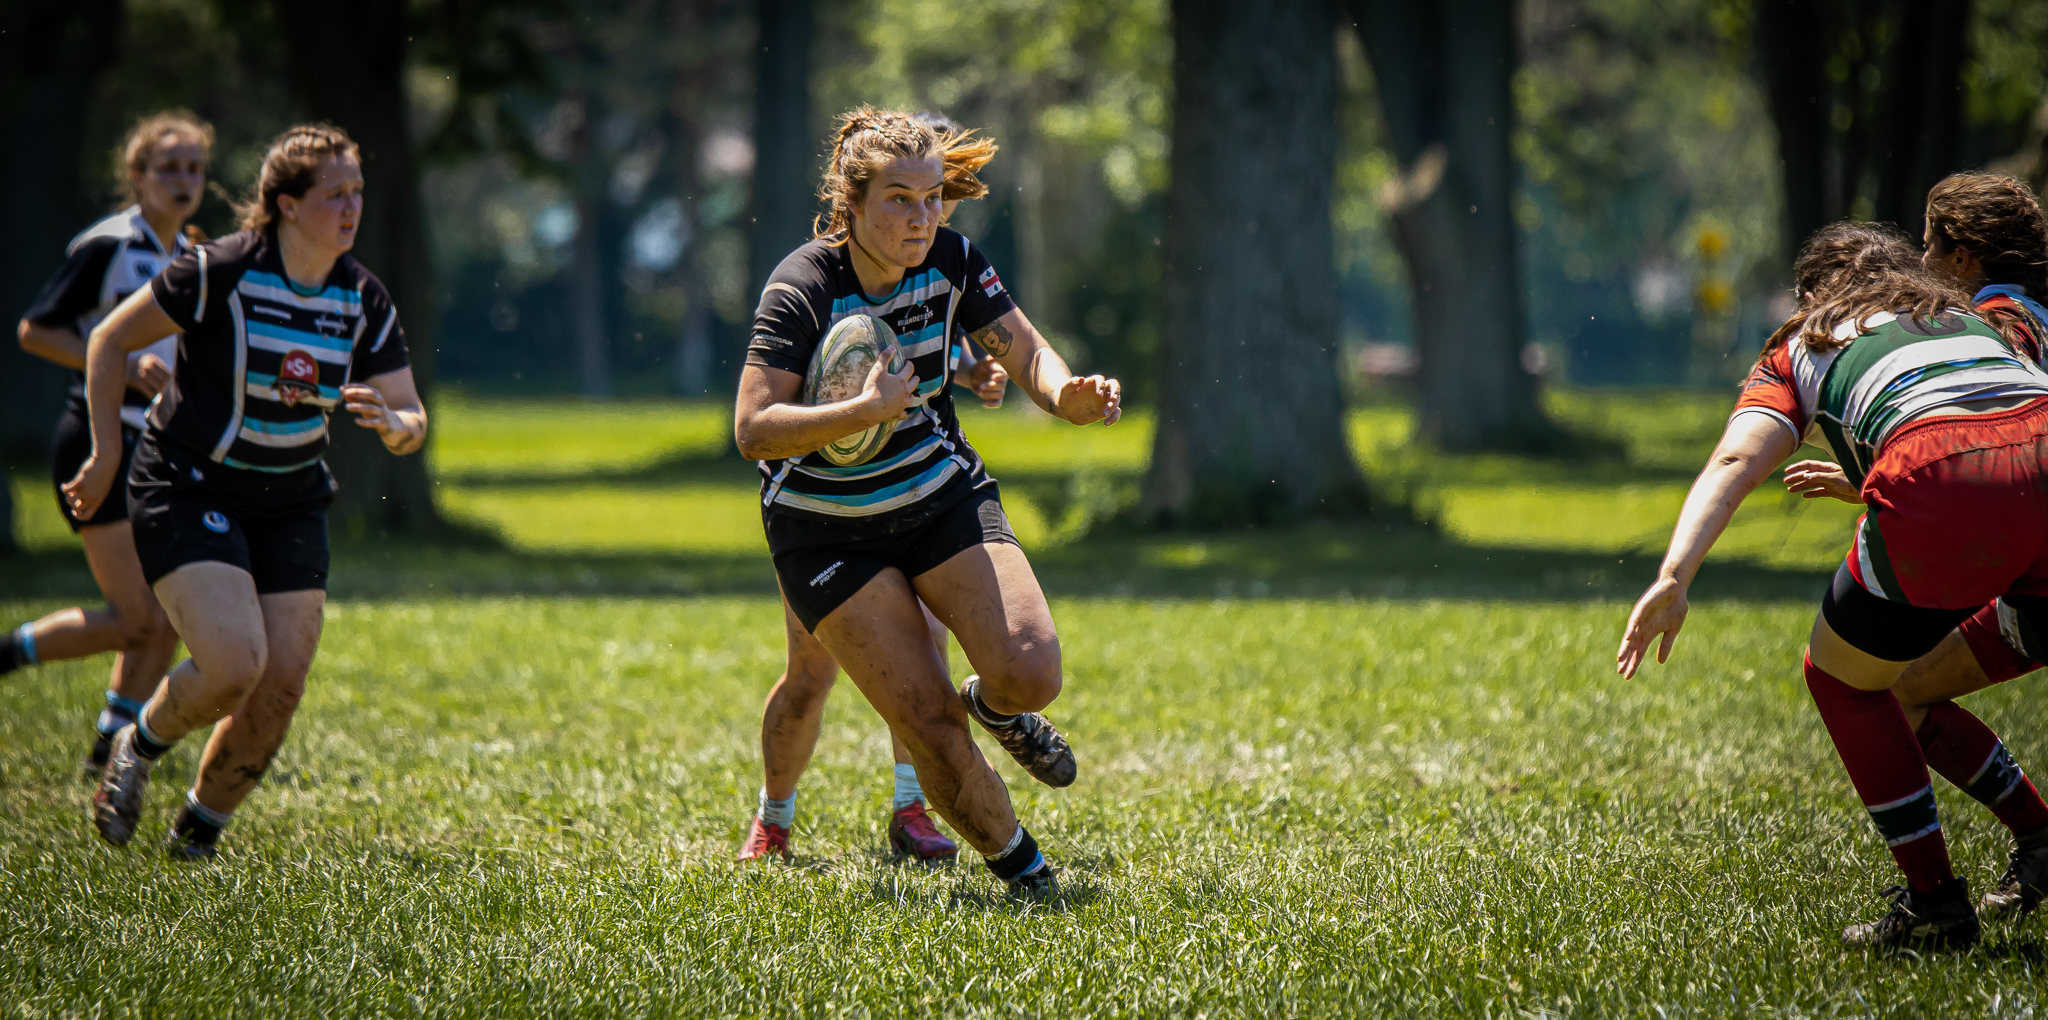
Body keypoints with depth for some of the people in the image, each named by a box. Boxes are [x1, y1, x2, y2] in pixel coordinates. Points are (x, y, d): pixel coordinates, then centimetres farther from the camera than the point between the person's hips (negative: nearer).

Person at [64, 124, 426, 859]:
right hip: (188, 489, -5)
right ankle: (138, 748, 10)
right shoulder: (219, 272, -18)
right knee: (235, 665, -22)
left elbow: (411, 419, 2)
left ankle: (198, 835, 17)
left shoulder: (363, 301, -3)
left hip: (289, 502, 5)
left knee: (283, 683, -5)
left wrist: (393, 424, -23)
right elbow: (110, 341, -7)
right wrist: (107, 455, -7)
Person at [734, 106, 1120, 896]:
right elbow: (753, 429, -27)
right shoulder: (800, 289, -22)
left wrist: (1067, 394, -23)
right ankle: (1017, 864, 10)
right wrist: (869, 410, -37)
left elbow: (1026, 354, -1)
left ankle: (994, 706, 20)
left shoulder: (951, 261, -8)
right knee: (926, 723, -13)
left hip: (943, 497, 4)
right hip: (828, 529, -4)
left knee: (1031, 674, -17)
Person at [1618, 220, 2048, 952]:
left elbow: (1736, 460, 7)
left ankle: (1933, 902, 19)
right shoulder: (1971, 320, 39)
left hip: (1944, 486, -3)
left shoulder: (1801, 350, 27)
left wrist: (1674, 578, -6)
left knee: (1841, 677, 22)